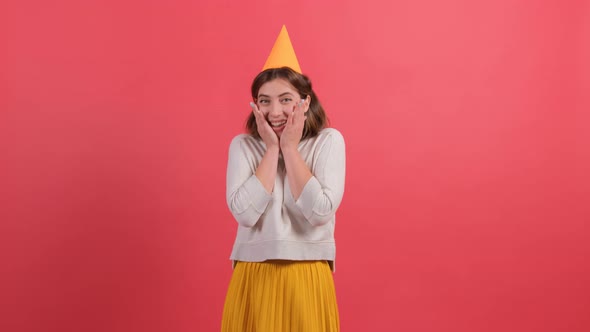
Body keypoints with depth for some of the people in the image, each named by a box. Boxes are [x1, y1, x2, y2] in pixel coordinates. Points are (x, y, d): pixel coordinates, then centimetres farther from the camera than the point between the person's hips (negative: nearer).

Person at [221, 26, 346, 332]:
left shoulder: (329, 141, -3)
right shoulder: (242, 145, 0)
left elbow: (320, 213, -15)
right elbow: (245, 214, -13)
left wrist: (290, 148, -12)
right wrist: (272, 149, -11)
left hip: (308, 279, -1)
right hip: (254, 278, 1)